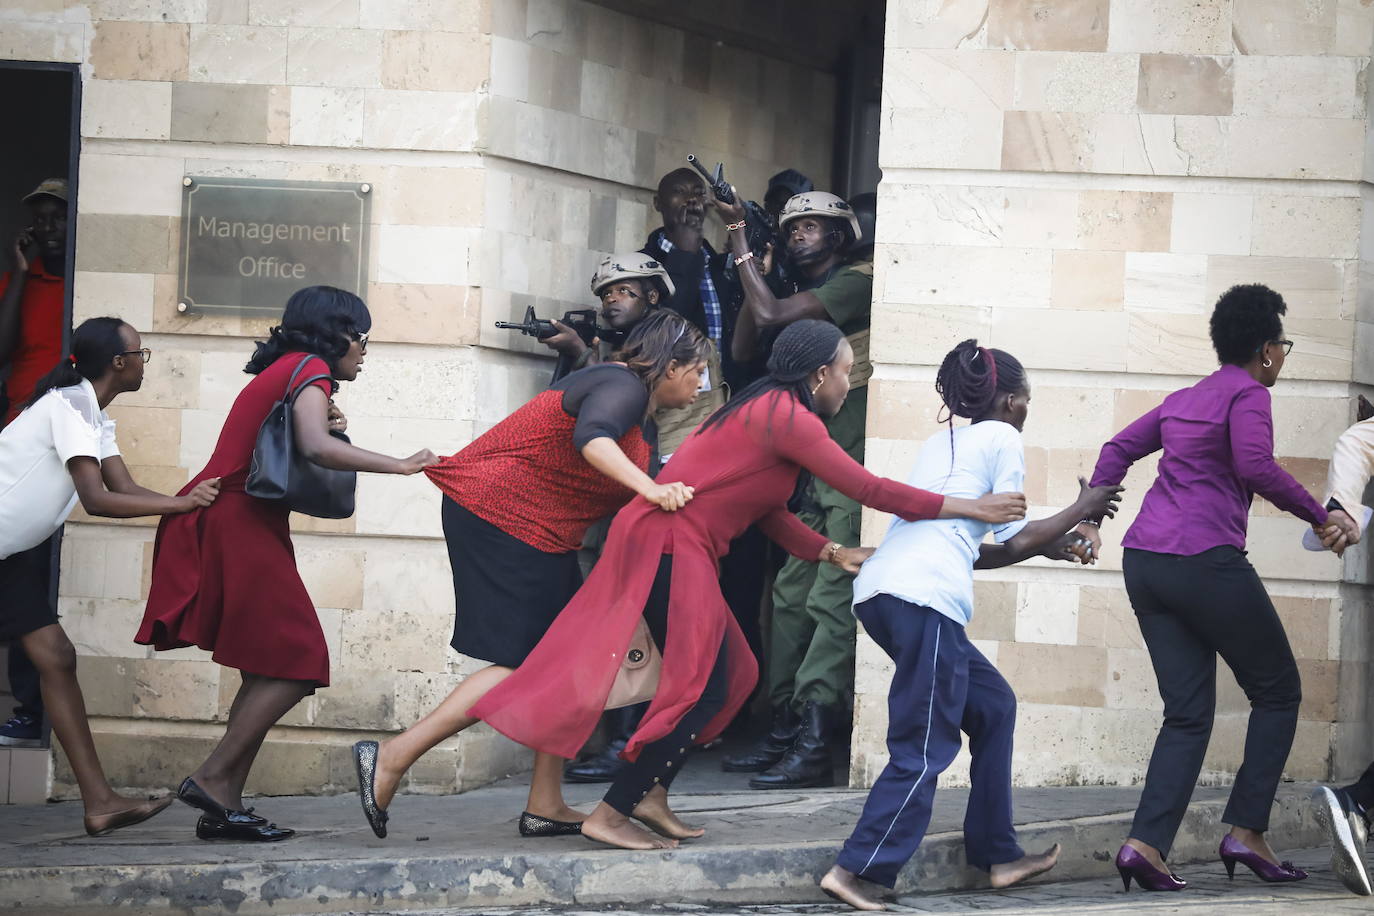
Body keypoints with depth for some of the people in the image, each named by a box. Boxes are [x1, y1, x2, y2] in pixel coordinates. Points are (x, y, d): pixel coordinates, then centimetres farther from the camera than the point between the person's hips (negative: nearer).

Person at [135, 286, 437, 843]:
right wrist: (400, 466, -21)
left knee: (269, 672, 8)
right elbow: (315, 447, -25)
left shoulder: (282, 370, 24)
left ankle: (225, 807, 4)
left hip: (223, 521, 10)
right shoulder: (310, 369, -6)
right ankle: (212, 778, -12)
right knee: (294, 666, -9)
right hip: (236, 523, -10)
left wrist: (324, 427, 2)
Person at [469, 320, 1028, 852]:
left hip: (665, 544, 10)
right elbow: (868, 489, -13)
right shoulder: (788, 417, -13)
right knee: (702, 689, -8)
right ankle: (608, 816, -6)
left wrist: (834, 554, 10)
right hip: (669, 547, -10)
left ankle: (650, 794, 13)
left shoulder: (767, 410, 18)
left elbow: (770, 514, 19)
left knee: (732, 675, 12)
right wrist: (970, 509, -9)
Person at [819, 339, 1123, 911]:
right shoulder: (1002, 438, 6)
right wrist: (1081, 509, 19)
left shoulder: (941, 443, 29)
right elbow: (1014, 540, 6)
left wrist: (1051, 546, 33)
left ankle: (998, 856, 22)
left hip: (877, 590, 9)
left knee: (992, 704, 20)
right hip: (924, 596, -9)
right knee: (924, 747, -6)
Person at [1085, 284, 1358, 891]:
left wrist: (1089, 517, 22)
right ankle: (1246, 832, 2)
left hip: (1145, 563, 8)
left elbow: (1118, 449, 22)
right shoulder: (1248, 395, -4)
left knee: (1189, 713, 7)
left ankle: (1146, 843, -9)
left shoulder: (1184, 400, 21)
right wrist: (1317, 515, -12)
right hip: (1207, 562, -8)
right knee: (1278, 693, 8)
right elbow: (1255, 465, -20)